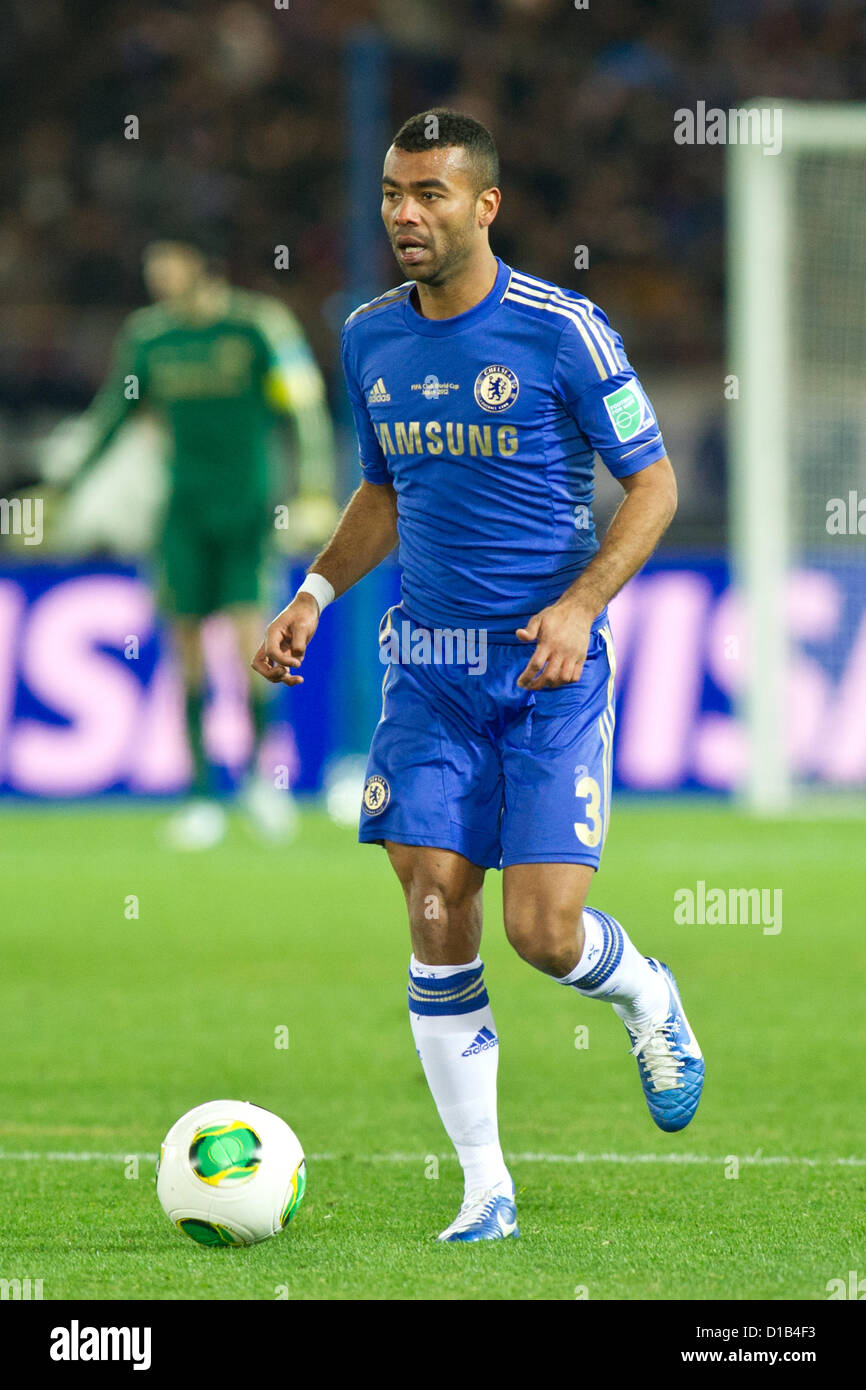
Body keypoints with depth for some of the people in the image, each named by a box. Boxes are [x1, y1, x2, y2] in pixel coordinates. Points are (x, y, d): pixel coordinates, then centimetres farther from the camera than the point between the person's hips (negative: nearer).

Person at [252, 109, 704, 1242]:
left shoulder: (561, 330, -10)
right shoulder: (371, 338, 6)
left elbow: (653, 482, -5)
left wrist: (579, 604, -18)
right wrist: (314, 594, 6)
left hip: (550, 668, -4)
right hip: (427, 666, 4)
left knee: (544, 931, -11)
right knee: (436, 920, -4)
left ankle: (649, 1000, 25)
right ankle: (486, 1189, 5)